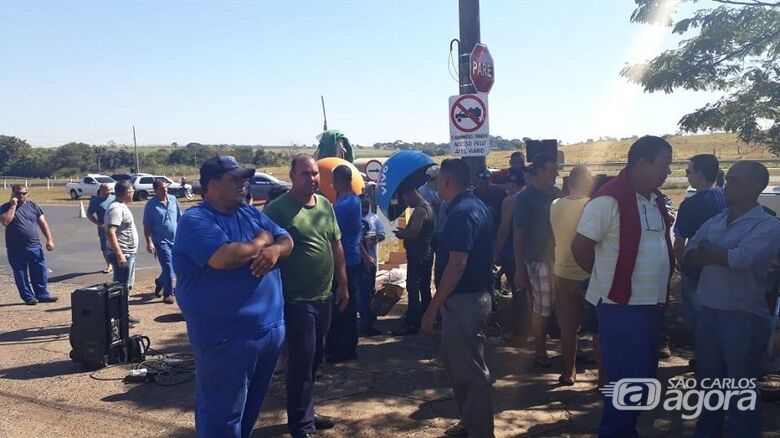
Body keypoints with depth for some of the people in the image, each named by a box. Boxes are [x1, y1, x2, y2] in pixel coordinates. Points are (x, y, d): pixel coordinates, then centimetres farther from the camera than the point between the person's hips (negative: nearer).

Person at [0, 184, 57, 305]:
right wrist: (13, 206, -16)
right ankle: (28, 297, 15)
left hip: (35, 247, 2)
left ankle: (43, 295, 14)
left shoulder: (33, 206, 8)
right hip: (16, 249, -2)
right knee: (21, 275, 5)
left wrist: (49, 240, 0)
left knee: (40, 272, 4)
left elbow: (43, 223, 7)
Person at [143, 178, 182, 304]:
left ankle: (159, 283, 41)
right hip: (161, 241, -4)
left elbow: (180, 218, 11)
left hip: (175, 240, 4)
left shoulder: (173, 200, 3)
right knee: (168, 269, -7)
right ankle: (168, 294, 7)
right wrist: (149, 242, -13)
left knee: (168, 268, 15)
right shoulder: (151, 204, -8)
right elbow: (147, 226, -6)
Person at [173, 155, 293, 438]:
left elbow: (286, 240, 11)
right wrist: (262, 241, -12)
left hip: (270, 327, 8)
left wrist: (275, 249, -14)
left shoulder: (250, 213, 11)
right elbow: (224, 258, -29)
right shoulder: (195, 221, -13)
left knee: (252, 406, 24)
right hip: (226, 337, -7)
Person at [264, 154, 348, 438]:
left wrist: (343, 284, 14)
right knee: (301, 362, 1)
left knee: (315, 360, 18)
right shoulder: (277, 209, -13)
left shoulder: (325, 205, 7)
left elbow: (336, 246, 14)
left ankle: (305, 412, 34)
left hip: (324, 297, 7)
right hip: (296, 300, -7)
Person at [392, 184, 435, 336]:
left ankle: (411, 323, -9)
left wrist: (401, 234, -7)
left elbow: (413, 233, -24)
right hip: (426, 253, 10)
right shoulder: (428, 207, 15)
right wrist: (405, 231, 9)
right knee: (424, 287, 15)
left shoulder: (419, 210, -17)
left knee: (413, 288, -9)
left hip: (418, 255, -10)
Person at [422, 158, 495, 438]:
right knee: (457, 362, 21)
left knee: (471, 370, 1)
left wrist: (432, 308, -22)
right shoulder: (475, 206, 12)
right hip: (471, 297, 11)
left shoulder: (461, 213, -20)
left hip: (463, 301, -11)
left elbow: (457, 265, -25)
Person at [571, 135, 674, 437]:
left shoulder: (656, 200, 10)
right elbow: (579, 247, -15)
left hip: (652, 304, 9)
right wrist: (607, 277, -2)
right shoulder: (610, 200, -18)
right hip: (621, 305, -8)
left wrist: (660, 283, 12)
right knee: (628, 379, -3)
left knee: (643, 376, 18)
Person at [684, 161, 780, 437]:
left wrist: (707, 250, -6)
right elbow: (688, 256, 0)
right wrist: (721, 256, -16)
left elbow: (740, 259, -23)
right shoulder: (714, 222, 10)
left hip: (744, 318, -6)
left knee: (741, 390, 6)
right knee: (707, 381, 19)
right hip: (708, 313, 6)